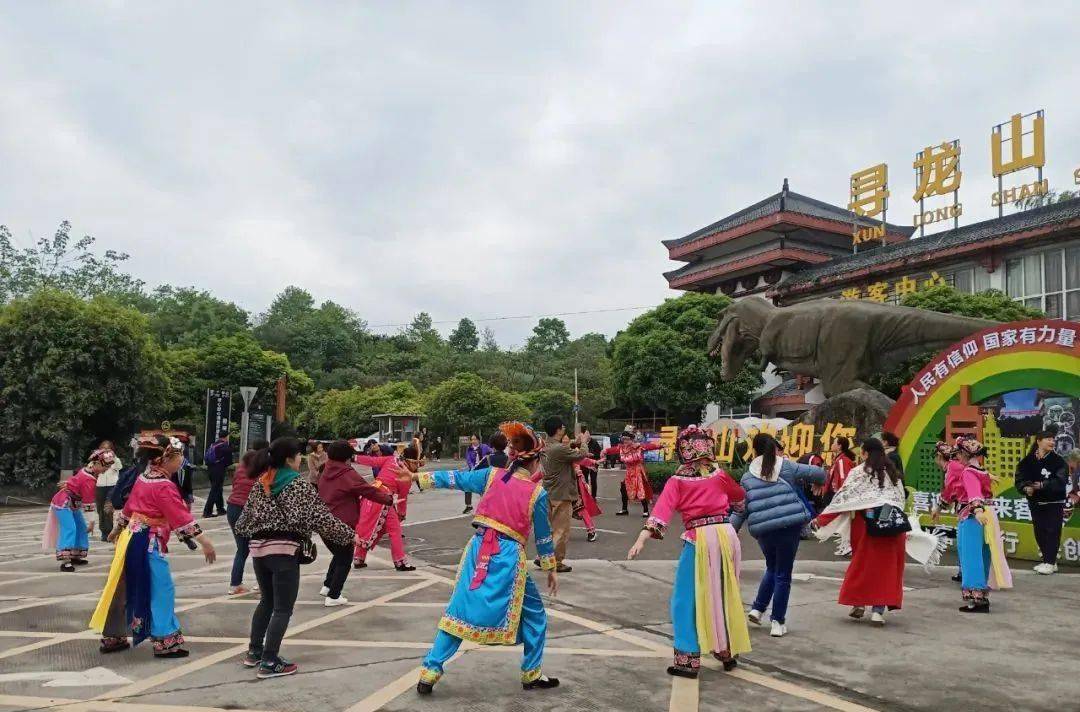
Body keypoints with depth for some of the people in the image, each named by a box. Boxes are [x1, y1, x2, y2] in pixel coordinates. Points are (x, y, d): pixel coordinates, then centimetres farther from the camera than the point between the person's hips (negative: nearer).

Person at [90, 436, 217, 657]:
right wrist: (204, 541, -27)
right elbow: (181, 517, -25)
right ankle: (166, 642, 1)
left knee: (124, 590, 18)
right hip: (149, 544, -10)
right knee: (162, 591, -3)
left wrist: (116, 529, 37)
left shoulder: (143, 478, 9)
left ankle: (112, 638, 29)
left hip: (131, 538, 10)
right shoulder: (165, 487, -18)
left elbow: (129, 505, 22)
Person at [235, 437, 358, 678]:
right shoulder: (300, 484, -8)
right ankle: (269, 662, 1)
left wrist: (248, 534, 36)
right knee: (283, 608, 1)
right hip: (285, 550, -7)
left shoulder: (260, 482, 10)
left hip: (259, 548, 7)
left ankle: (254, 652, 28)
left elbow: (246, 516, 15)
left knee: (266, 601, 23)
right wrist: (349, 534, -3)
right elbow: (321, 517, -11)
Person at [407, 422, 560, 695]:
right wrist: (551, 569, 17)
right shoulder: (537, 493, -3)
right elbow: (543, 536, 5)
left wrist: (417, 476, 15)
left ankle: (429, 672, 10)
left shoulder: (492, 475, 3)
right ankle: (532, 675, 22)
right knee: (534, 615, 16)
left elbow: (454, 478, 6)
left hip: (479, 550, 3)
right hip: (509, 557, -3)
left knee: (459, 610, 11)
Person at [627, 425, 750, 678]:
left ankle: (688, 660, 4)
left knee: (689, 599, 5)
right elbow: (740, 496, 25)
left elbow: (662, 510, -17)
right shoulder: (719, 474, 6)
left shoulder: (678, 480, -5)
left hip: (699, 539, -4)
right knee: (724, 594, 19)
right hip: (726, 534, 4)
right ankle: (728, 651, 31)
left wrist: (642, 539, -24)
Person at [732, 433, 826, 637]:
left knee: (771, 568, 26)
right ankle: (778, 622, 13)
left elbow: (740, 509, 7)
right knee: (783, 574, 8)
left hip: (762, 530, 2)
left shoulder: (747, 477, 7)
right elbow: (819, 473, 7)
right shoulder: (787, 467, 3)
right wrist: (818, 482, 30)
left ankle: (757, 609, 21)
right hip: (790, 526, -2)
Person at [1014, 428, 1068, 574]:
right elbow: (1019, 480, -4)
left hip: (1054, 503, -3)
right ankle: (1048, 561, 22)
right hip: (1035, 503, 3)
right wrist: (1026, 488, -24)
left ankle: (1050, 563, 4)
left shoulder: (1059, 461, -6)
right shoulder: (1027, 461, 1)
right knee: (1039, 532, 9)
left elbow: (1060, 481, -17)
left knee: (1052, 531, -4)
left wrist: (1043, 485, -28)